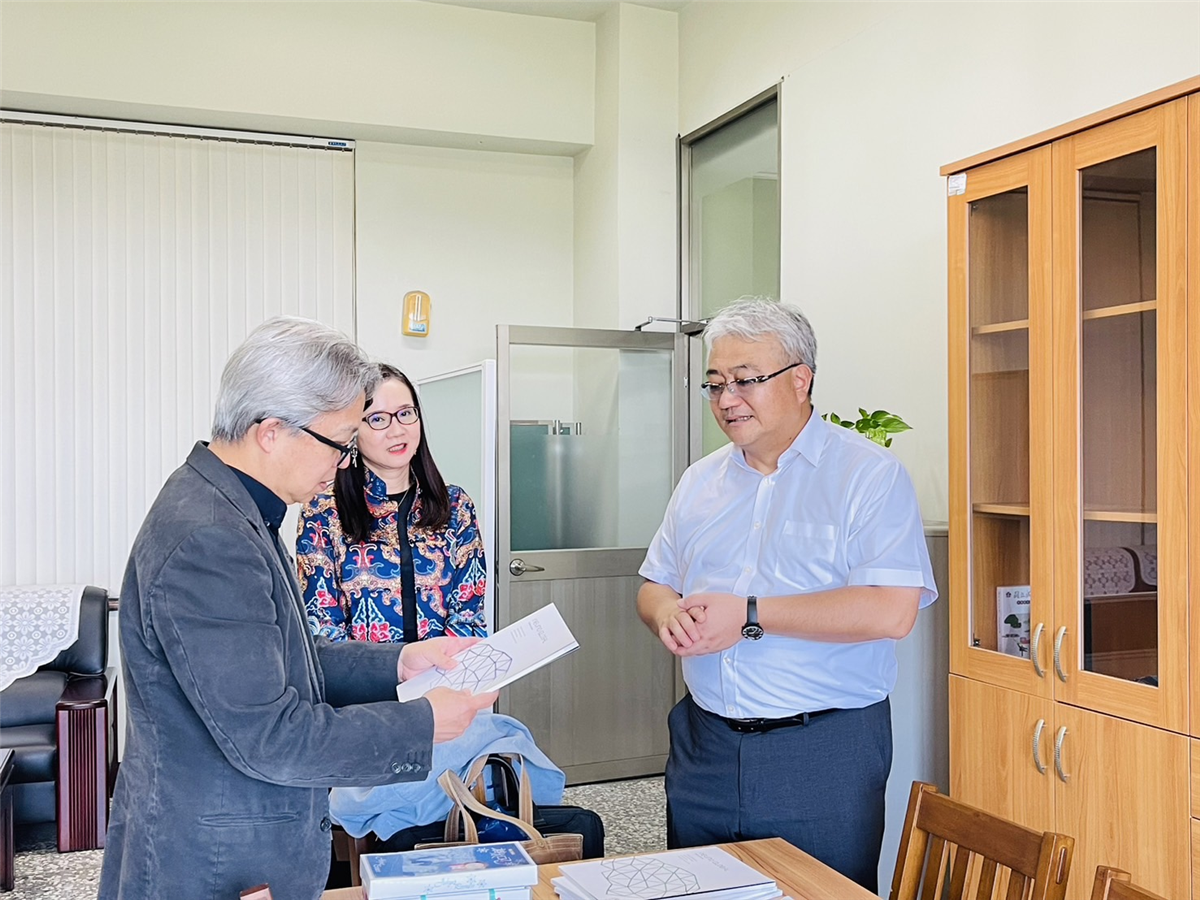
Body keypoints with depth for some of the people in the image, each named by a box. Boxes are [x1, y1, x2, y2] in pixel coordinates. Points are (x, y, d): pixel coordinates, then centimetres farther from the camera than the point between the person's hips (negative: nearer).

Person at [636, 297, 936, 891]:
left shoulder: (870, 475, -9)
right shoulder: (700, 481, 11)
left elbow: (891, 612, -20)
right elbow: (654, 586, 16)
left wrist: (749, 616, -20)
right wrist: (668, 614, -8)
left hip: (824, 752, -5)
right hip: (703, 744, 6)